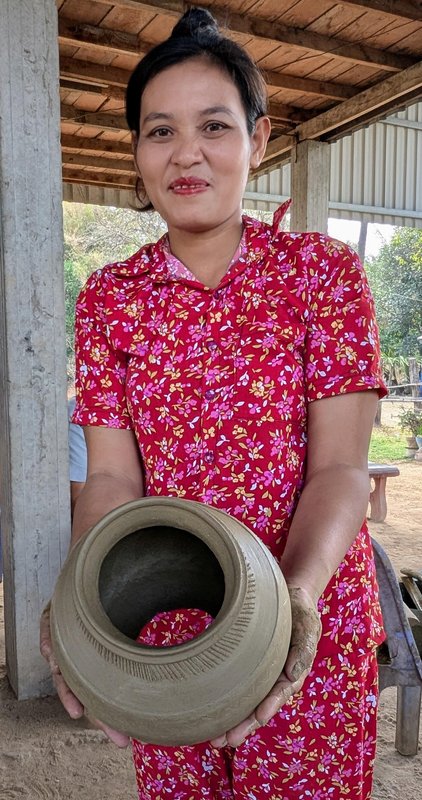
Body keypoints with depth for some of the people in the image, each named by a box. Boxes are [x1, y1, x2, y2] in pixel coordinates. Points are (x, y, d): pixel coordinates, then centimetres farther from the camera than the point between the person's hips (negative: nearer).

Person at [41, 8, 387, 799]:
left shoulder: (323, 270, -7)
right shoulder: (109, 296, 0)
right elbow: (112, 475, -7)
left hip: (308, 617, -2)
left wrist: (298, 592, -31)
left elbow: (340, 468, -13)